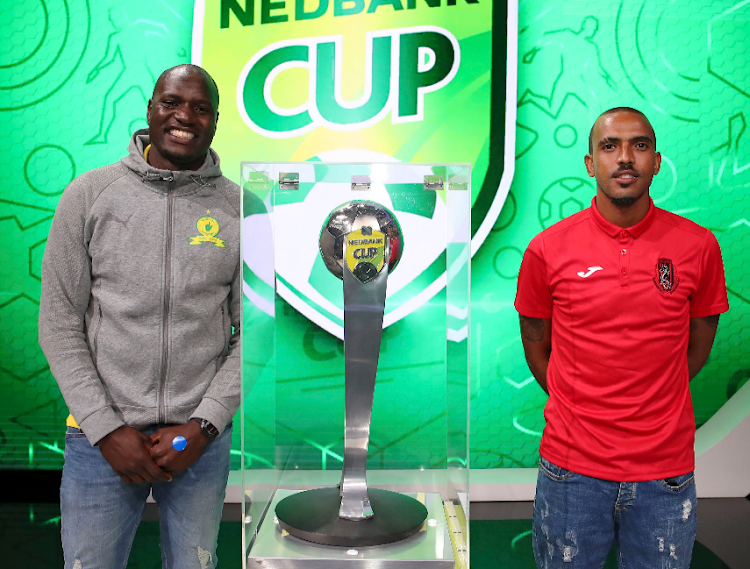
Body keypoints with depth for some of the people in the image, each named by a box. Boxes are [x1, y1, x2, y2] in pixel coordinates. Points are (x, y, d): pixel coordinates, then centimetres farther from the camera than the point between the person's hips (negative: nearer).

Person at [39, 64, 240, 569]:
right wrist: (106, 429, -7)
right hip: (101, 436, 0)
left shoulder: (239, 209, -1)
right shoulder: (89, 195, -1)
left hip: (201, 438, 1)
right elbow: (60, 324, -1)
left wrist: (203, 426, -8)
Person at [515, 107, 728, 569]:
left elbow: (698, 343, 8)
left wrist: (650, 407, 8)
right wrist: (577, 409, 5)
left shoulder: (698, 245, -3)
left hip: (666, 471, 1)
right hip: (571, 466, 0)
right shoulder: (547, 249, -6)